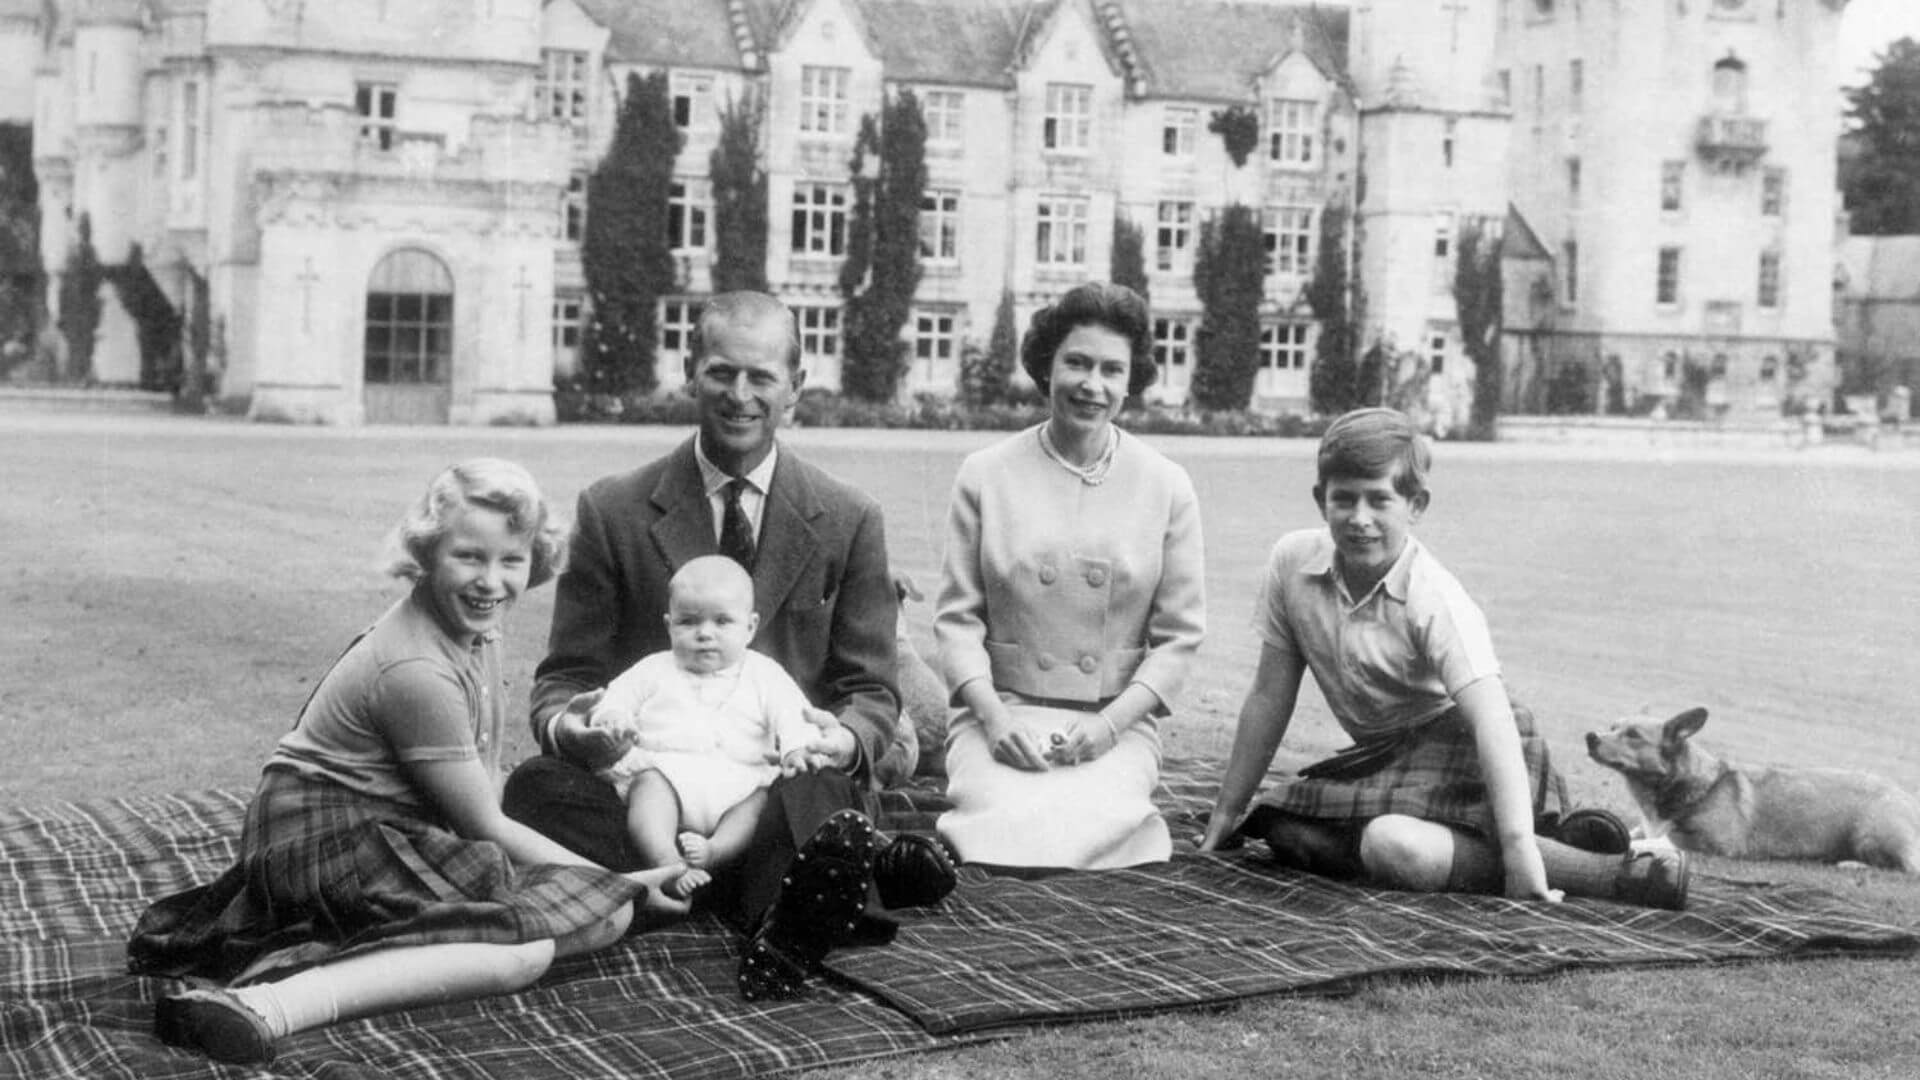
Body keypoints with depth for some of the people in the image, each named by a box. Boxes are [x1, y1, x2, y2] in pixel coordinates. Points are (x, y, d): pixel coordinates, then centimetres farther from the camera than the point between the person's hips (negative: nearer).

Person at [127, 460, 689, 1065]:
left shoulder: (474, 623, 6)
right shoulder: (416, 672, -23)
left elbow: (483, 779, 10)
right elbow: (483, 825, -15)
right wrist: (617, 883, -7)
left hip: (395, 832, 10)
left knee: (609, 913, -3)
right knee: (525, 947, -29)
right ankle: (266, 1006, -40)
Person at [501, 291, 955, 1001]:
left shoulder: (850, 522, 8)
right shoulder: (613, 511, 7)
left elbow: (872, 693, 9)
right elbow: (565, 676, 8)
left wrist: (845, 741, -17)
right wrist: (566, 725, -18)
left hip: (793, 789, -4)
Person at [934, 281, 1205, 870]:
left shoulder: (1166, 488, 5)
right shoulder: (985, 476, 5)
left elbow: (1179, 635, 5)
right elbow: (957, 617, 5)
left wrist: (1110, 724, -9)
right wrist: (994, 716, -11)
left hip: (1118, 723, 0)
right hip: (1000, 714, 0)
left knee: (1086, 820, -31)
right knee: (1012, 820, -32)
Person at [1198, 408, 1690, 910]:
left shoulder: (1437, 602, -23)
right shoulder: (1292, 562, -7)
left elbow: (1491, 717, -33)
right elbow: (1270, 697, 3)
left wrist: (1517, 845, -45)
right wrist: (1226, 813, 6)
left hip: (1462, 750, -8)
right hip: (1385, 756, 8)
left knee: (1396, 847, -34)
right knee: (1281, 828, -14)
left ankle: (1613, 873, -31)